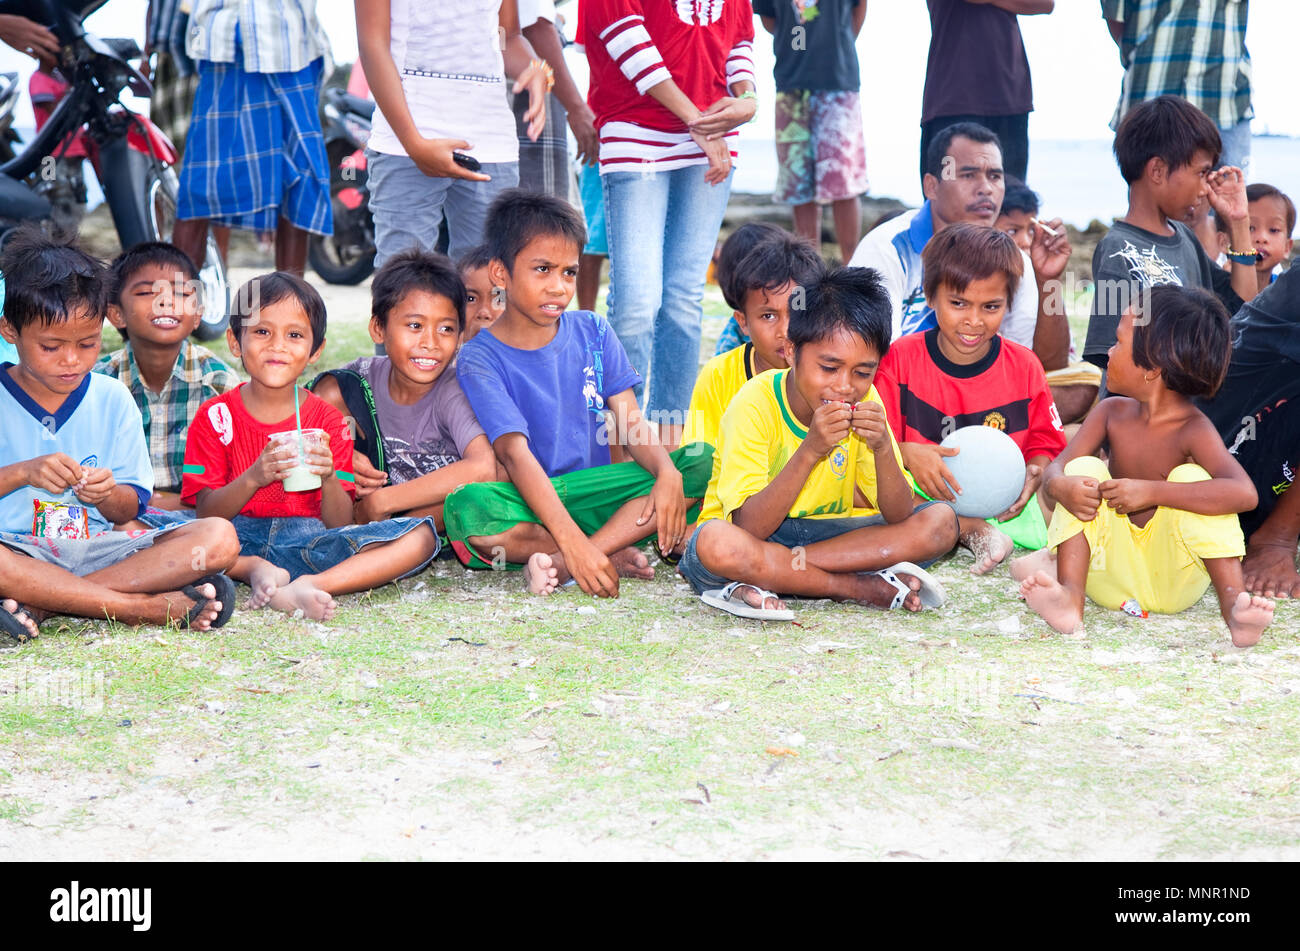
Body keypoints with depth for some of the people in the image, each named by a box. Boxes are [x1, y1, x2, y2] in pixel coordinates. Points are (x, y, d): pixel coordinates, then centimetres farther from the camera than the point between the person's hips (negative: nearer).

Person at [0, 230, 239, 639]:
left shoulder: (112, 399, 12)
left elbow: (128, 510, 11)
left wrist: (106, 495, -12)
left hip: (92, 548, 4)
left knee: (218, 538, -18)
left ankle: (42, 602, -28)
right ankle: (146, 606, -29)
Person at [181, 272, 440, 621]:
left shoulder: (328, 420, 8)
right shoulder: (215, 416, 5)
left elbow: (340, 524, 2)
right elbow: (206, 514, -4)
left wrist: (328, 478, -18)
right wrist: (253, 478, -21)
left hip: (310, 543, 2)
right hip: (239, 542, -2)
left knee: (421, 535, -23)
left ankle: (308, 586, -39)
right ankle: (254, 569, -30)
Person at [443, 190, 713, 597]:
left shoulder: (592, 332, 7)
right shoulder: (481, 360, -8)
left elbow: (632, 425, 2)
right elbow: (515, 454, -20)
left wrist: (667, 472, -23)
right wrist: (572, 540, -34)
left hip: (595, 494, 5)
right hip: (528, 504, -5)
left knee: (702, 461, -17)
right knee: (465, 507, -36)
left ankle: (559, 566, -28)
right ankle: (616, 552, -26)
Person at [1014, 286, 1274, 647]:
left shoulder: (1193, 430, -17)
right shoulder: (1112, 412, 1)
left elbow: (1243, 493, -33)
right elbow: (1057, 467, -2)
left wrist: (1150, 491, -36)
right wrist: (1061, 486, -29)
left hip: (1172, 577, -4)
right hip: (1111, 574, 4)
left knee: (1190, 477, -25)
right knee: (1084, 468, -14)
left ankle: (1233, 603, -33)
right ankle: (1070, 595, -30)